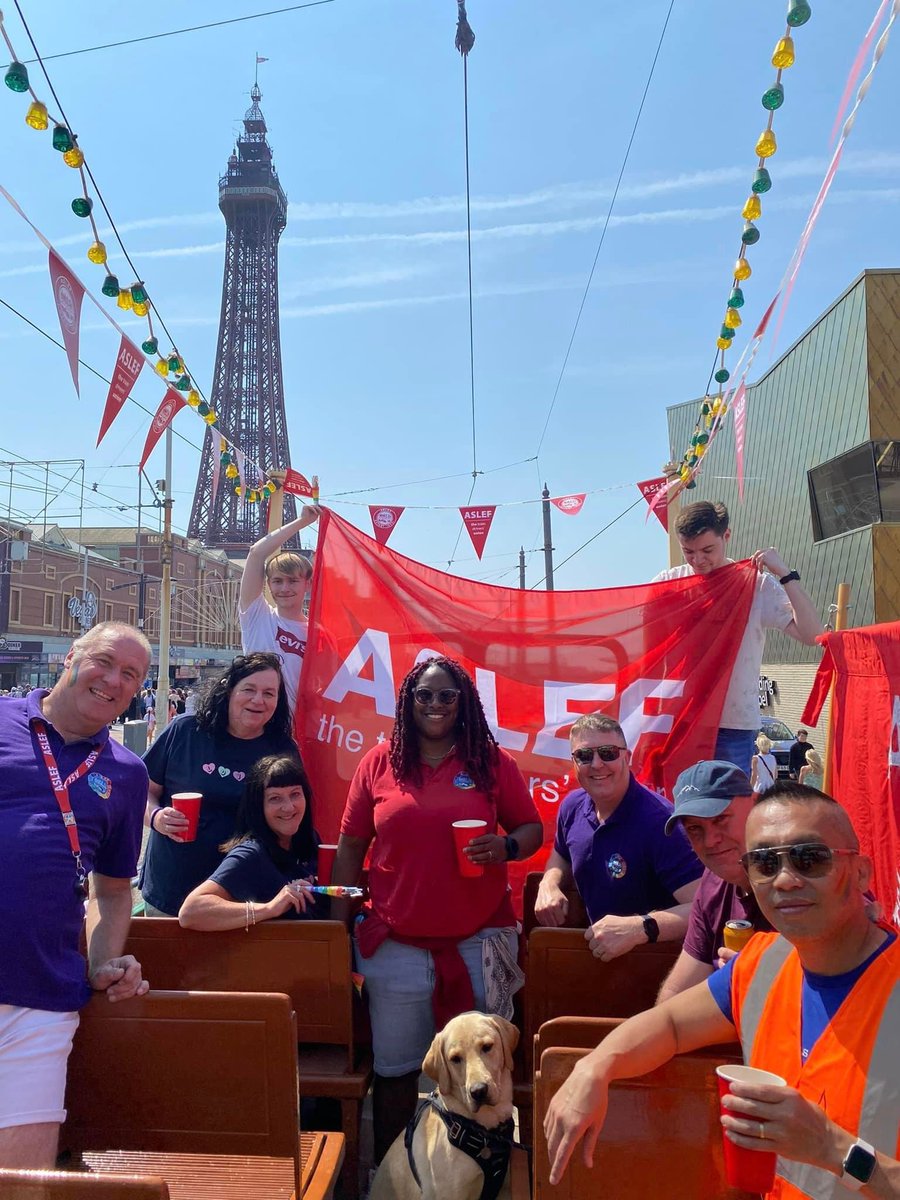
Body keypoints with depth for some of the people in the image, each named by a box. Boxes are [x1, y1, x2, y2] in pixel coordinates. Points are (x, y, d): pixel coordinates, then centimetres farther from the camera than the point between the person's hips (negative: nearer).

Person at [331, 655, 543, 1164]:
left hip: (479, 942, 0)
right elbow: (351, 846, 5)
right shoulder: (379, 763, 1)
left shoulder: (494, 762, -1)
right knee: (394, 1067, 14)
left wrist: (506, 846, -16)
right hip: (396, 945, 1)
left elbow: (532, 828, 6)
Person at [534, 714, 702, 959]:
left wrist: (640, 928, -42)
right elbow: (562, 856, 16)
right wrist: (549, 885, -4)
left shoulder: (658, 821, -26)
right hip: (595, 949, 7)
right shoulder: (572, 805, -5)